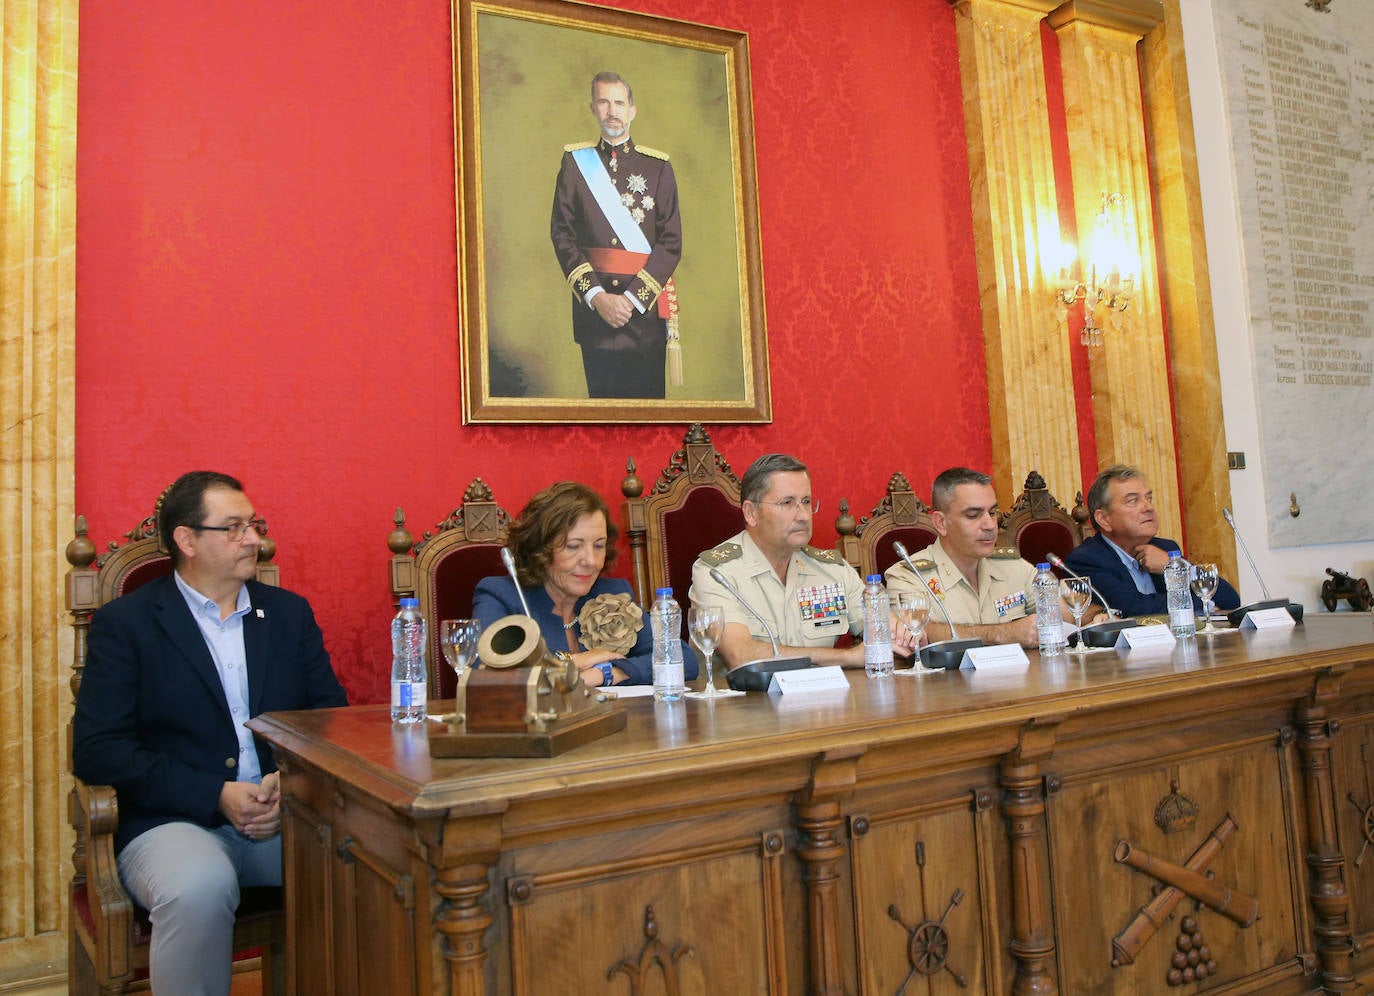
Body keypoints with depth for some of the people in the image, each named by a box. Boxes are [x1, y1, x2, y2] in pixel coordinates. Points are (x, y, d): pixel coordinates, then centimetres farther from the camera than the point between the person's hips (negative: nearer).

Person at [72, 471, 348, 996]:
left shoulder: (290, 612, 14)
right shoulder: (125, 623, 3)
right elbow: (97, 751, -5)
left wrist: (294, 781, -10)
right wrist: (216, 796, -15)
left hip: (287, 815, 3)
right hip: (174, 820, -3)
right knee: (199, 886, -35)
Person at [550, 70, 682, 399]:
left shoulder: (659, 166, 4)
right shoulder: (575, 161, 7)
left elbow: (671, 242, -2)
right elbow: (562, 233, 0)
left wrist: (632, 297, -12)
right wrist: (596, 296, -12)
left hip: (646, 304, -1)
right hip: (591, 305, 1)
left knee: (647, 393, 4)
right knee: (601, 392, 8)